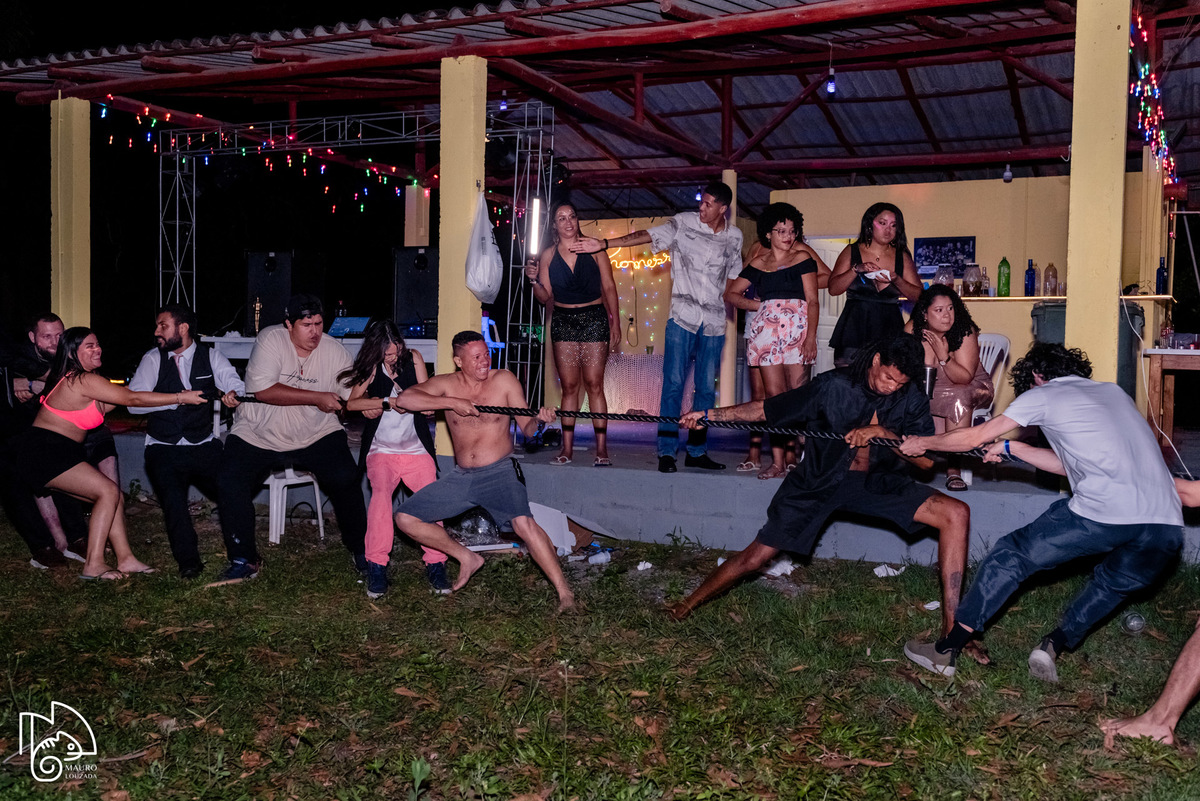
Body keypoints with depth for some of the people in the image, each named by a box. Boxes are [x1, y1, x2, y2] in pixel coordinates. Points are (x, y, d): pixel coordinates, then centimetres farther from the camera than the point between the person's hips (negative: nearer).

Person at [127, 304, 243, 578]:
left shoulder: (210, 356, 5)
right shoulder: (152, 359, 4)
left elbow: (238, 387, -5)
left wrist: (234, 395, -31)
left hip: (203, 446, 1)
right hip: (164, 449, -1)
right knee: (173, 498, -23)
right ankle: (188, 561, -7)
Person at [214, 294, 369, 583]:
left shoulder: (334, 350, -6)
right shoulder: (270, 339, -15)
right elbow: (263, 390, -26)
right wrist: (317, 398, -26)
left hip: (316, 436, 1)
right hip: (257, 435, -1)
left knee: (347, 478, -17)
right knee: (230, 484, -16)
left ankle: (361, 550, 6)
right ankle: (244, 560, 3)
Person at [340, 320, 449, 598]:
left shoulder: (413, 358, 6)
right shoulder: (371, 366, 4)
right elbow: (351, 402, -10)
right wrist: (388, 402, -19)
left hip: (416, 450, 1)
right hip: (381, 450, -1)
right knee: (380, 493, -27)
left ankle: (435, 564, -10)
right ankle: (377, 566, -22)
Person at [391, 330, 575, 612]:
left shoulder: (504, 380, -2)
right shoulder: (447, 384, 1)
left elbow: (527, 429, -2)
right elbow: (405, 399, -15)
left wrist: (539, 420, -26)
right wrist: (453, 402, -22)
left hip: (500, 472, -4)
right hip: (461, 477, 4)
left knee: (523, 522, -30)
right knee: (405, 518, 1)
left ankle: (565, 593, -24)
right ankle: (467, 558, 17)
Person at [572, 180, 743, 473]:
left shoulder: (734, 237, 8)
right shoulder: (684, 223, -1)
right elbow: (646, 236, -10)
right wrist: (604, 244, -19)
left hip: (714, 322, 3)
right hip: (682, 317, -3)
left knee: (706, 388, 5)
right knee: (673, 383, -7)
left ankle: (697, 451, 14)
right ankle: (667, 452, -2)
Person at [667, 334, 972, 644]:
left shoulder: (912, 399, -7)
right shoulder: (834, 386, -15)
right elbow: (766, 410, -8)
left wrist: (883, 432, -25)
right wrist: (709, 414, -12)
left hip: (877, 482, 3)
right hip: (819, 483, -2)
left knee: (956, 514, -16)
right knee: (755, 558, -5)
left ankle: (952, 629, -11)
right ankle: (687, 604, 21)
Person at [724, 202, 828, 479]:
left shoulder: (802, 257, 10)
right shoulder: (758, 263, 16)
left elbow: (812, 301, 2)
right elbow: (731, 294, 21)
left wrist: (811, 337, -9)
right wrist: (759, 305, 8)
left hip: (798, 331, -2)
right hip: (766, 330, 2)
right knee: (773, 394, -4)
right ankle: (777, 461, -3)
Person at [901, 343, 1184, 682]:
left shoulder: (1043, 394, 13)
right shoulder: (1114, 392, 30)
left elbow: (973, 438, 18)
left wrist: (920, 443, 33)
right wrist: (1011, 447, 42)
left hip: (1104, 514, -5)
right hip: (1167, 528, 6)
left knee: (1011, 556, 10)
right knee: (1114, 584, 32)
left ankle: (945, 650, 14)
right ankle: (1056, 643, 12)